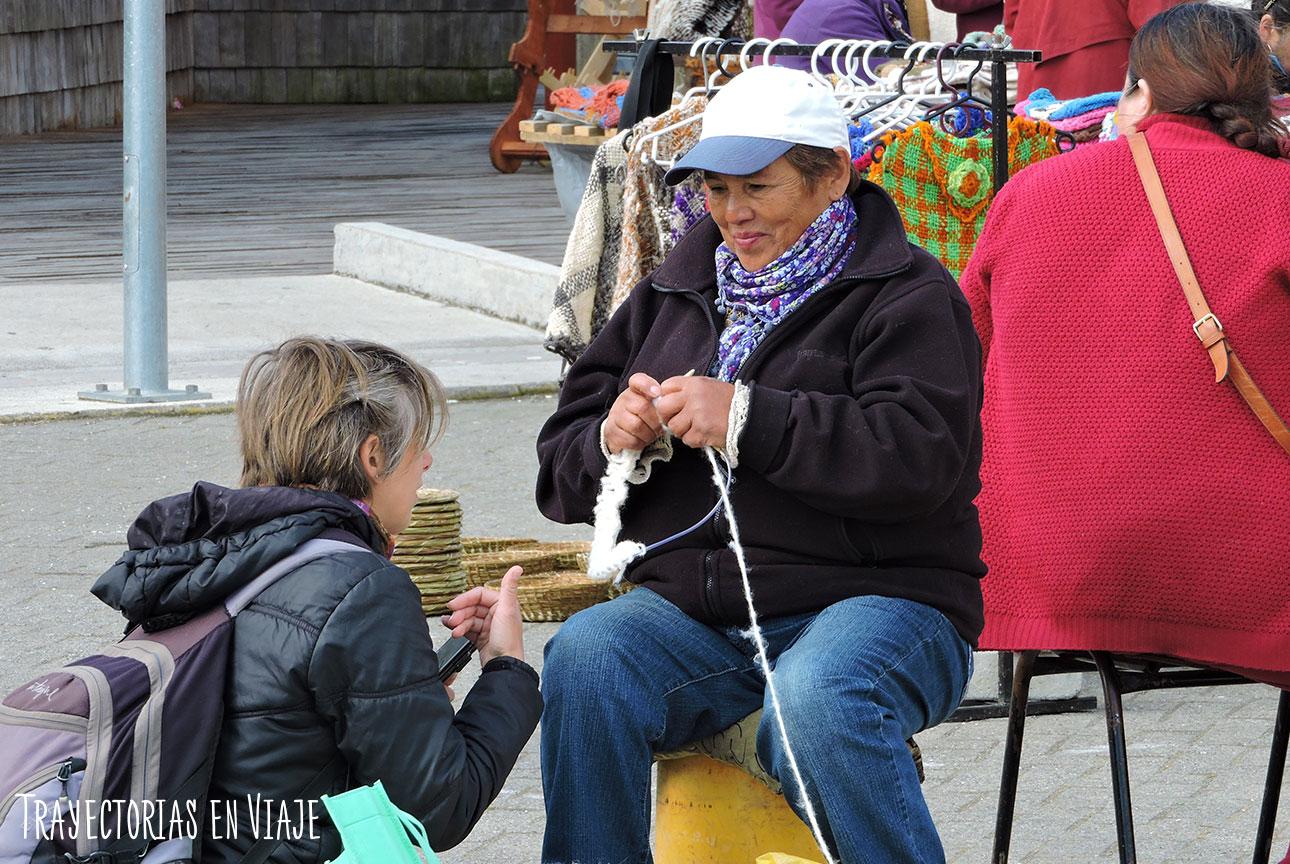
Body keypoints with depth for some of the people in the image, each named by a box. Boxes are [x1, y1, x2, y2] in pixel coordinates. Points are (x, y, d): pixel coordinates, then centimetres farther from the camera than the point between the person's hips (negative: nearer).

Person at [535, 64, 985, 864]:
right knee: (585, 660, -27)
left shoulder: (908, 296, 1)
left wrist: (746, 421, -22)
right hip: (691, 609, 5)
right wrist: (613, 443, -7)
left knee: (817, 701, -38)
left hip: (873, 598, -5)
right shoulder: (673, 296, 19)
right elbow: (562, 475, 18)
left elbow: (921, 456, -18)